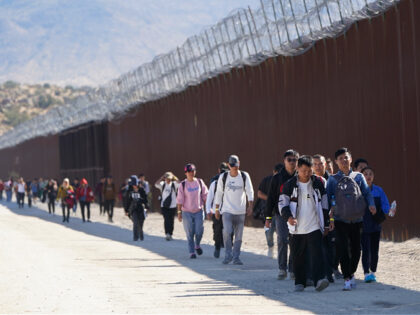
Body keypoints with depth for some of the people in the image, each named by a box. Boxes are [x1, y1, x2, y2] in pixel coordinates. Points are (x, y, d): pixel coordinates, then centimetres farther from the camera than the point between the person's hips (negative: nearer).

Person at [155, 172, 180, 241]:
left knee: (171, 220, 6)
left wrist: (174, 177, -17)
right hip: (164, 206, 0)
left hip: (172, 206, 0)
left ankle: (170, 234, 16)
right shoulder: (162, 184, 3)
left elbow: (179, 184, -16)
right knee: (166, 220, -8)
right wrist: (162, 177, -18)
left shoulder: (174, 184, 3)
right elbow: (156, 184, -14)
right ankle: (167, 234, -10)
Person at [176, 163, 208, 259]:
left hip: (199, 211, 1)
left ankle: (197, 245, 25)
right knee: (190, 234, 0)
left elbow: (205, 196, 9)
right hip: (187, 212, -1)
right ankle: (192, 252, 8)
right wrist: (179, 212, -6)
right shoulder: (183, 184, -2)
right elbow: (179, 200, -2)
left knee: (199, 232, -4)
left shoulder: (200, 182, 3)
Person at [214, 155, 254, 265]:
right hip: (227, 210, -1)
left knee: (239, 236, 2)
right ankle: (228, 255, -3)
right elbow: (219, 194, 9)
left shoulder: (244, 176, 1)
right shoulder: (223, 177, 2)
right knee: (227, 231, -18)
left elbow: (250, 192, -2)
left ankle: (236, 257, 13)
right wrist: (216, 209, 9)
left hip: (240, 211, 1)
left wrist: (250, 206, -15)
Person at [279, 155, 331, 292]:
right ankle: (299, 283, 20)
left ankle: (319, 280, -24)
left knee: (316, 254, -15)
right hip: (297, 229, 1)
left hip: (314, 227, -1)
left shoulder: (318, 183, 4)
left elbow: (324, 204, 12)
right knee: (298, 257, 9)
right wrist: (288, 217, -17)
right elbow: (282, 203, 2)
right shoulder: (289, 185, 1)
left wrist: (325, 223, 11)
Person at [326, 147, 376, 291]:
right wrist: (331, 208, -15)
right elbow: (328, 197, 2)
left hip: (357, 219, 2)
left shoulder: (358, 177, 9)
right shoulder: (333, 179, 6)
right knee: (343, 249, -10)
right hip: (340, 219, -2)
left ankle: (352, 273, 30)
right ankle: (347, 279, -5)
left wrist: (371, 204, -12)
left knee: (356, 249, 7)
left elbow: (367, 192, 6)